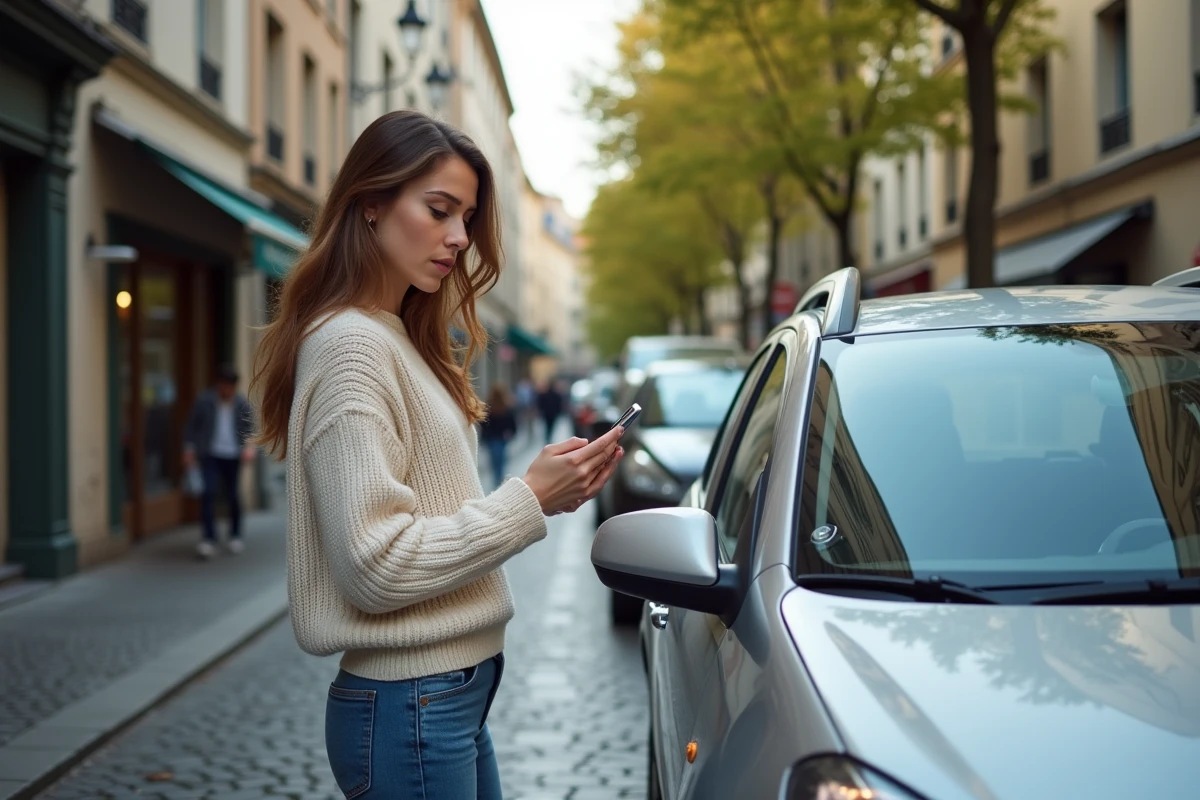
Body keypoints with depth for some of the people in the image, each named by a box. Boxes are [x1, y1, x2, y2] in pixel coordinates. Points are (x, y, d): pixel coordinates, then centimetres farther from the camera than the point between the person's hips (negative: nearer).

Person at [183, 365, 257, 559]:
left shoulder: (242, 404, 1)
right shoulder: (204, 401, -2)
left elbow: (250, 428, 2)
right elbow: (191, 426, 4)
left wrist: (249, 446, -16)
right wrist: (189, 450, -2)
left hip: (233, 457, 2)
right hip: (210, 455, -1)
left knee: (233, 496, 7)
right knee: (208, 493, -15)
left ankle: (235, 536, 25)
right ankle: (208, 539, -12)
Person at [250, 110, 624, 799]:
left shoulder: (402, 342, 14)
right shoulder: (351, 345, -15)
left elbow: (436, 514, 9)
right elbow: (376, 565, -21)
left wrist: (551, 491, -2)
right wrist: (528, 503, -17)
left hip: (458, 692, 9)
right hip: (409, 707, -9)